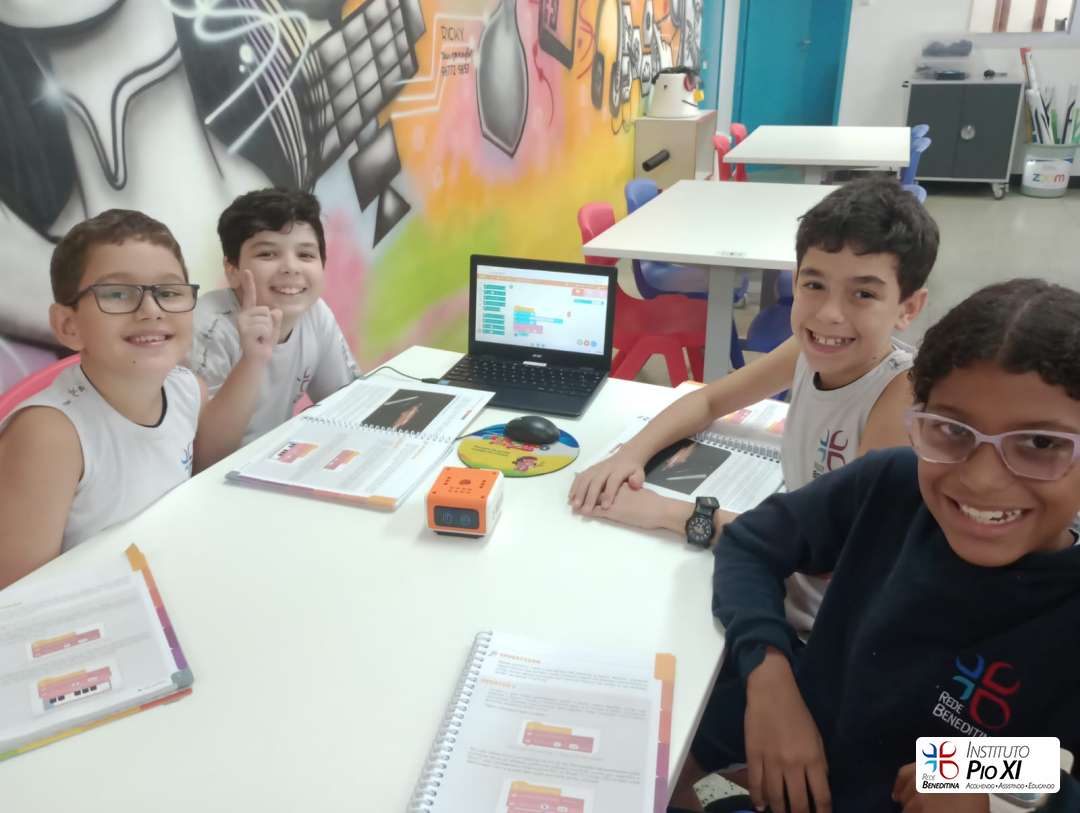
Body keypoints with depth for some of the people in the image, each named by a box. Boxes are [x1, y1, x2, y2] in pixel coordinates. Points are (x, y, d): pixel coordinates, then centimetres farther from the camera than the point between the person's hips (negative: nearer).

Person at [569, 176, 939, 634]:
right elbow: (709, 400, 7)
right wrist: (631, 454, -12)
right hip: (786, 597, 6)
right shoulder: (811, 351, -7)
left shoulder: (905, 394, -26)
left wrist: (671, 514, -32)